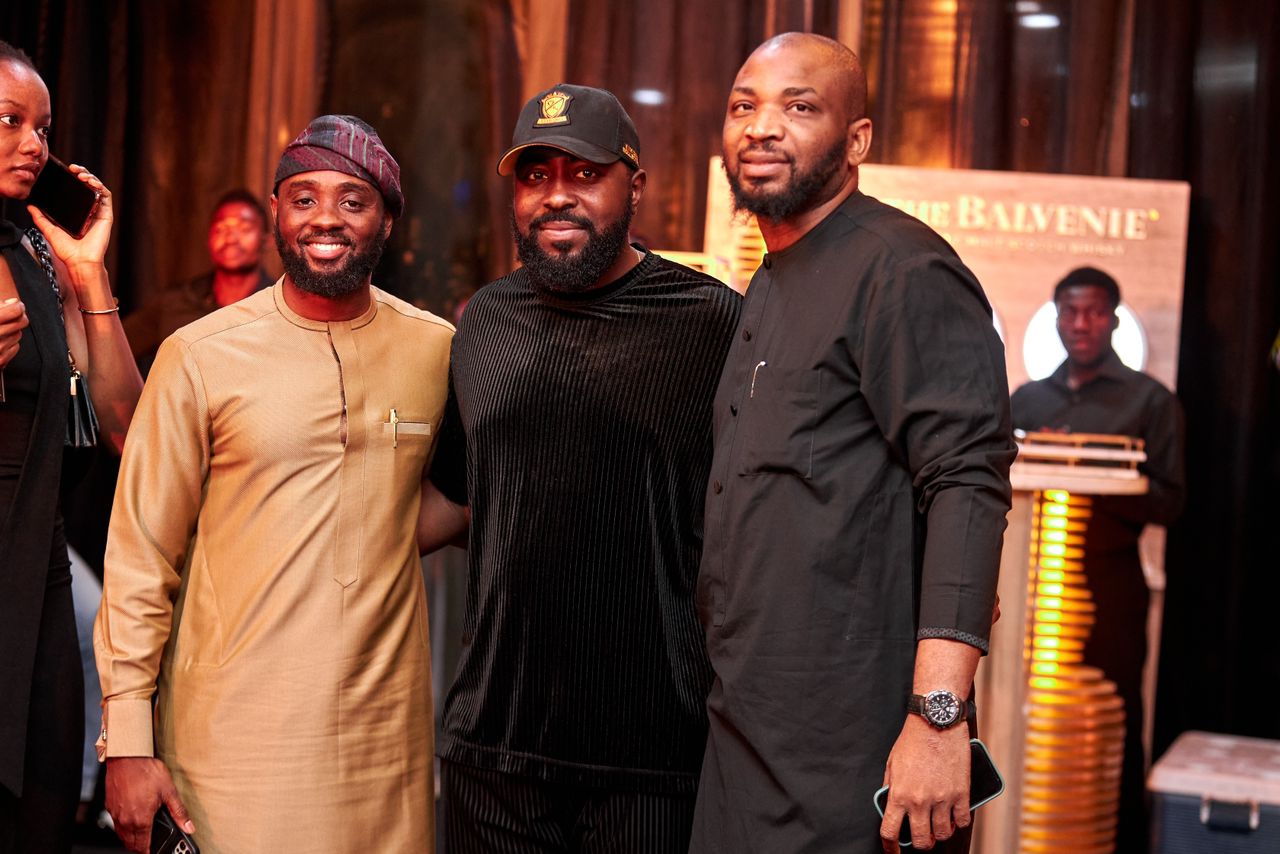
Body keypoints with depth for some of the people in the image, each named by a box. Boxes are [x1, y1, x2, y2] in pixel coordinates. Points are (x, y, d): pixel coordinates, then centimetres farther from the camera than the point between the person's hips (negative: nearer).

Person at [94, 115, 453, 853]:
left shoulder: (437, 348, 2)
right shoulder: (201, 356, -5)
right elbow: (141, 556, -3)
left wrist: (388, 532, 1)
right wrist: (127, 742, -6)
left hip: (387, 733, 3)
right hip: (234, 733, -2)